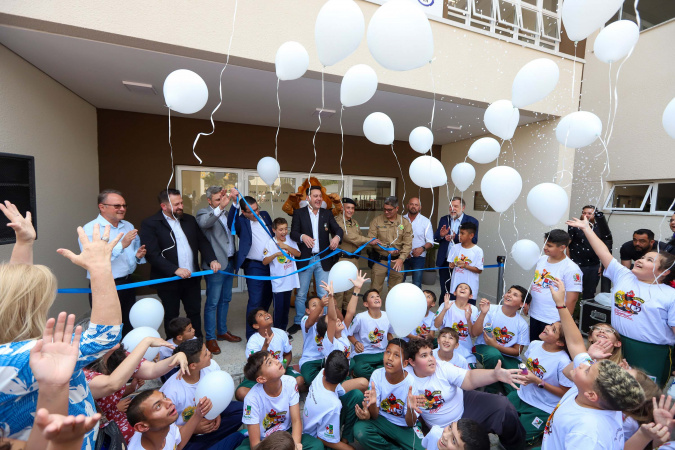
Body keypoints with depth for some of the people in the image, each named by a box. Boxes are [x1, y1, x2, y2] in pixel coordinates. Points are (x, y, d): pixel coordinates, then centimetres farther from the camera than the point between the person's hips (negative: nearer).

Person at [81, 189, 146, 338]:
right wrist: (121, 245, -29)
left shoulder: (128, 226, 12)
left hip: (128, 285, 6)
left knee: (129, 328, 16)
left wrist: (138, 255, -2)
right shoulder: (90, 229, -9)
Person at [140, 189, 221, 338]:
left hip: (192, 278, 4)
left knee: (195, 312, 14)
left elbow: (203, 242, 8)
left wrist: (212, 260, -9)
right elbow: (152, 254, -17)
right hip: (168, 280, -4)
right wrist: (175, 270, -24)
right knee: (171, 316, 14)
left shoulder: (190, 220, 7)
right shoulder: (150, 224, -9)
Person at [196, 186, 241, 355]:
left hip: (229, 262, 7)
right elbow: (204, 223, -30)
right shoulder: (204, 213, -7)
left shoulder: (226, 213, 13)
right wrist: (220, 207, -42)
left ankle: (222, 331, 32)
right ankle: (210, 338, 15)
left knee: (225, 299, 17)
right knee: (212, 302, 2)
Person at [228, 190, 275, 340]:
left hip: (271, 264, 7)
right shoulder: (241, 222, -10)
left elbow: (273, 233, 17)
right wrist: (235, 203, -46)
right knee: (255, 301, -6)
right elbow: (231, 222, -34)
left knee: (267, 299, 18)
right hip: (254, 266, -6)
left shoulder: (264, 215, 7)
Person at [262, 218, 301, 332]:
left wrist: (286, 246, -16)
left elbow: (298, 254, -4)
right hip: (278, 281, -4)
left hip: (290, 279, 5)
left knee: (286, 306, 16)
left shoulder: (290, 240, 3)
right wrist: (275, 254, -33)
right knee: (279, 307, 0)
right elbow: (265, 262, -16)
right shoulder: (270, 243, -10)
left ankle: (284, 328, 31)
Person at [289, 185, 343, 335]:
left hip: (323, 259, 2)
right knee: (301, 294, 10)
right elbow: (293, 233, -10)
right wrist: (302, 237, -32)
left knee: (324, 294, 7)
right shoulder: (299, 213, 0)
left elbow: (338, 229, 0)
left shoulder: (327, 214, 8)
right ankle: (298, 322, 28)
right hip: (305, 259, -2)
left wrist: (337, 237, -23)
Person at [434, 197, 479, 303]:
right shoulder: (444, 219, 10)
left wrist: (456, 238, -25)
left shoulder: (472, 221, -2)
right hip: (444, 261, 3)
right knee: (444, 291, 13)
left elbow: (473, 241, -12)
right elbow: (435, 238, 7)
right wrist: (441, 235, -16)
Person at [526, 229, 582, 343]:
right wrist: (527, 303, 13)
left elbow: (572, 299, -15)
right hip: (534, 315, 6)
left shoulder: (571, 269, -15)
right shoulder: (541, 259, 5)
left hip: (553, 321, -6)